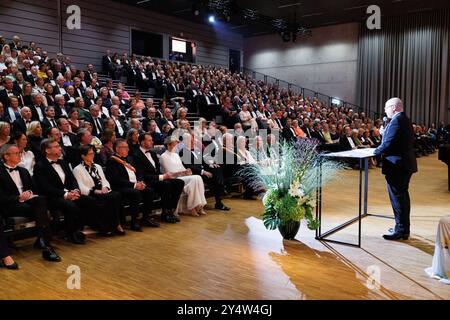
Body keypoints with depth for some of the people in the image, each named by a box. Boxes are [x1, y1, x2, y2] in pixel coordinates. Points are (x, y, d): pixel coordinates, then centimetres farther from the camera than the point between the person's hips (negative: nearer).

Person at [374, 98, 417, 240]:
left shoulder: (397, 120, -17)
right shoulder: (405, 120, 15)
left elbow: (389, 143, -23)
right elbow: (400, 142, 13)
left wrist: (376, 151, -7)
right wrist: (385, 132, 6)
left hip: (396, 166, -10)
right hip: (405, 164, 10)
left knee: (397, 198, -3)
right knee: (403, 196, 17)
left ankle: (400, 231, 4)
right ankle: (404, 229, 27)